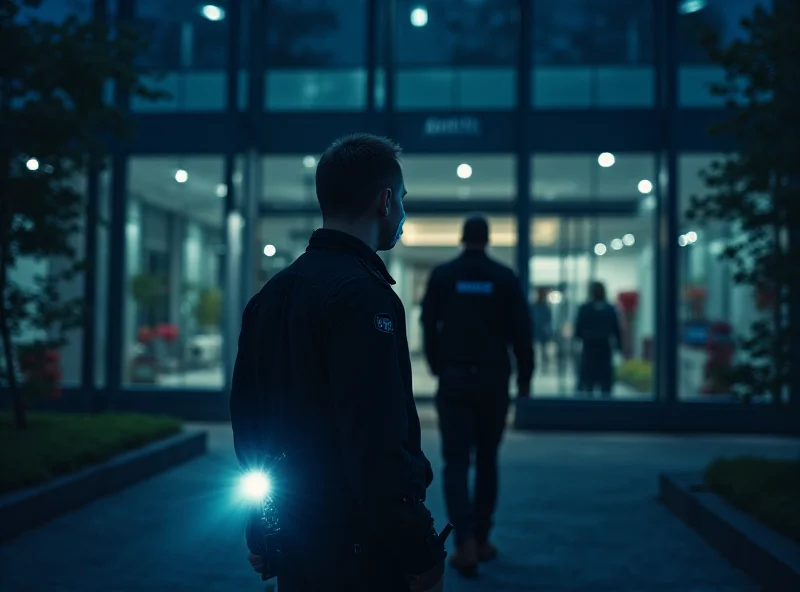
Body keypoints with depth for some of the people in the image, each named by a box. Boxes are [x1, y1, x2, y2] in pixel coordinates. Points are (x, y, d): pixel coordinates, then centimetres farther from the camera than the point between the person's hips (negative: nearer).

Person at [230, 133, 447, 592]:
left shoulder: (270, 295, 7)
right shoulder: (365, 295, -19)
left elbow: (247, 422, 13)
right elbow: (378, 447, -27)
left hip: (295, 547, 8)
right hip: (365, 553, -8)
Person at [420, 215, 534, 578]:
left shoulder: (442, 275, -1)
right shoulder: (505, 277, 0)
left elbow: (429, 325, 2)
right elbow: (520, 330, -2)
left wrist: (436, 365, 17)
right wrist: (524, 376, 9)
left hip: (453, 379, -1)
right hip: (493, 380, 1)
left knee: (456, 462, 1)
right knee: (487, 460, 15)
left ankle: (466, 544, -13)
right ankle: (481, 540, 20)